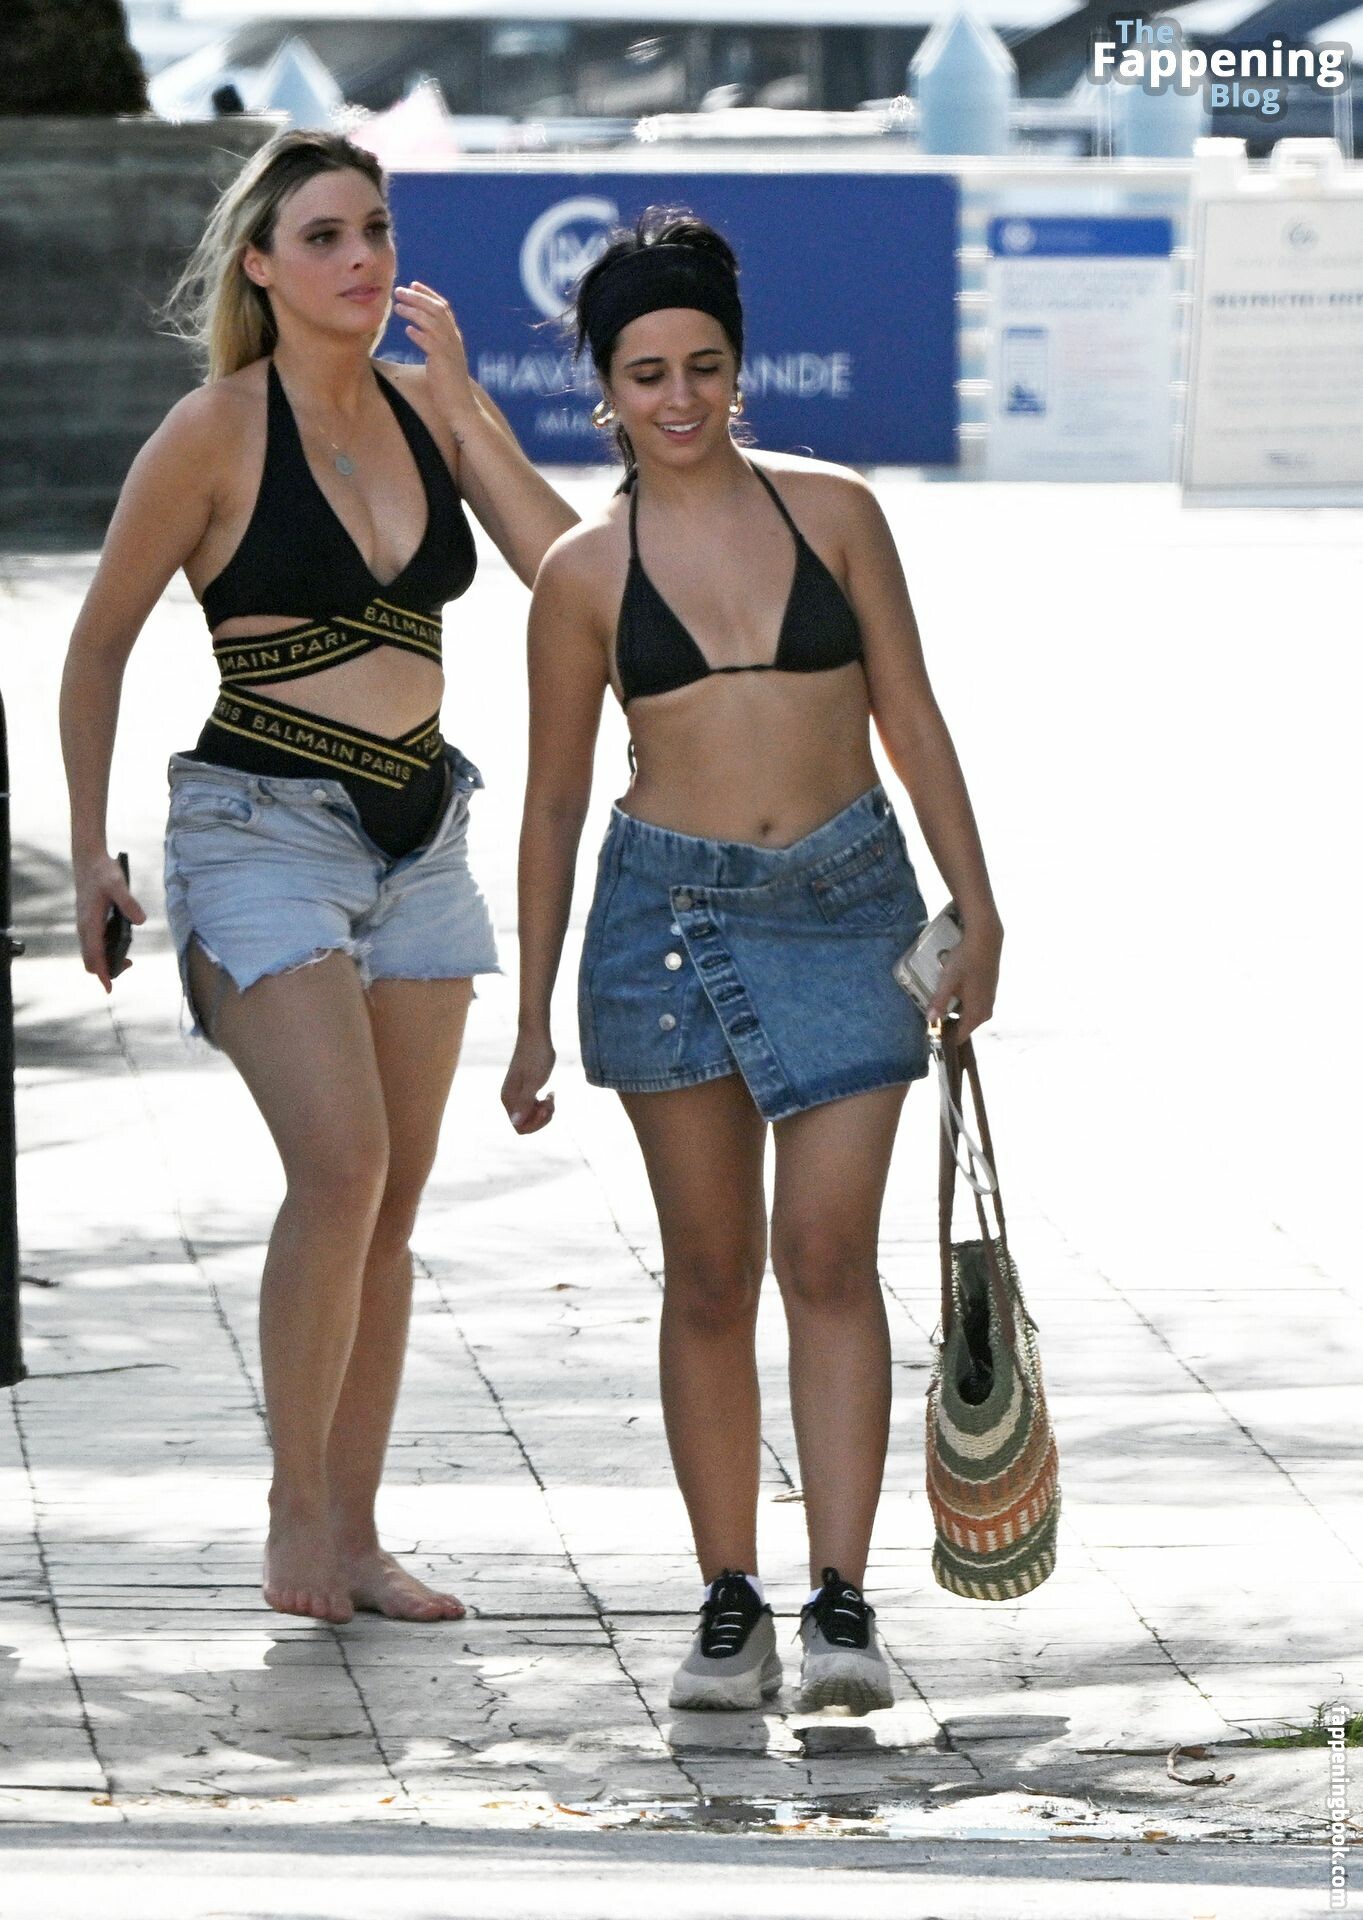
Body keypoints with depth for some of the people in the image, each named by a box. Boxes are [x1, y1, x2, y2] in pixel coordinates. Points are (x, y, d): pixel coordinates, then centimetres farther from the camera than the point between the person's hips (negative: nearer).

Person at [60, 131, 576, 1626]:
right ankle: (293, 1514, -6)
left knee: (391, 1202, 6)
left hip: (420, 832, 6)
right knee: (340, 1164, -19)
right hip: (266, 825, -6)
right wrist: (90, 850, 2)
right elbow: (100, 642, 1)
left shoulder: (423, 408, 7)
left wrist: (459, 399, -9)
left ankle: (353, 1534, 13)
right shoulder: (217, 431, -8)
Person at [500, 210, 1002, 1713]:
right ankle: (730, 1606, 10)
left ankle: (840, 1598, -12)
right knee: (710, 1275, 5)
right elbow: (553, 801, 8)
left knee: (829, 1254, -10)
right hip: (668, 913, 1)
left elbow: (911, 718, 9)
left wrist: (975, 908, 6)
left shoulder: (832, 511, 2)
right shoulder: (586, 572, 2)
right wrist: (533, 1017, 7)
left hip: (844, 907, -1)